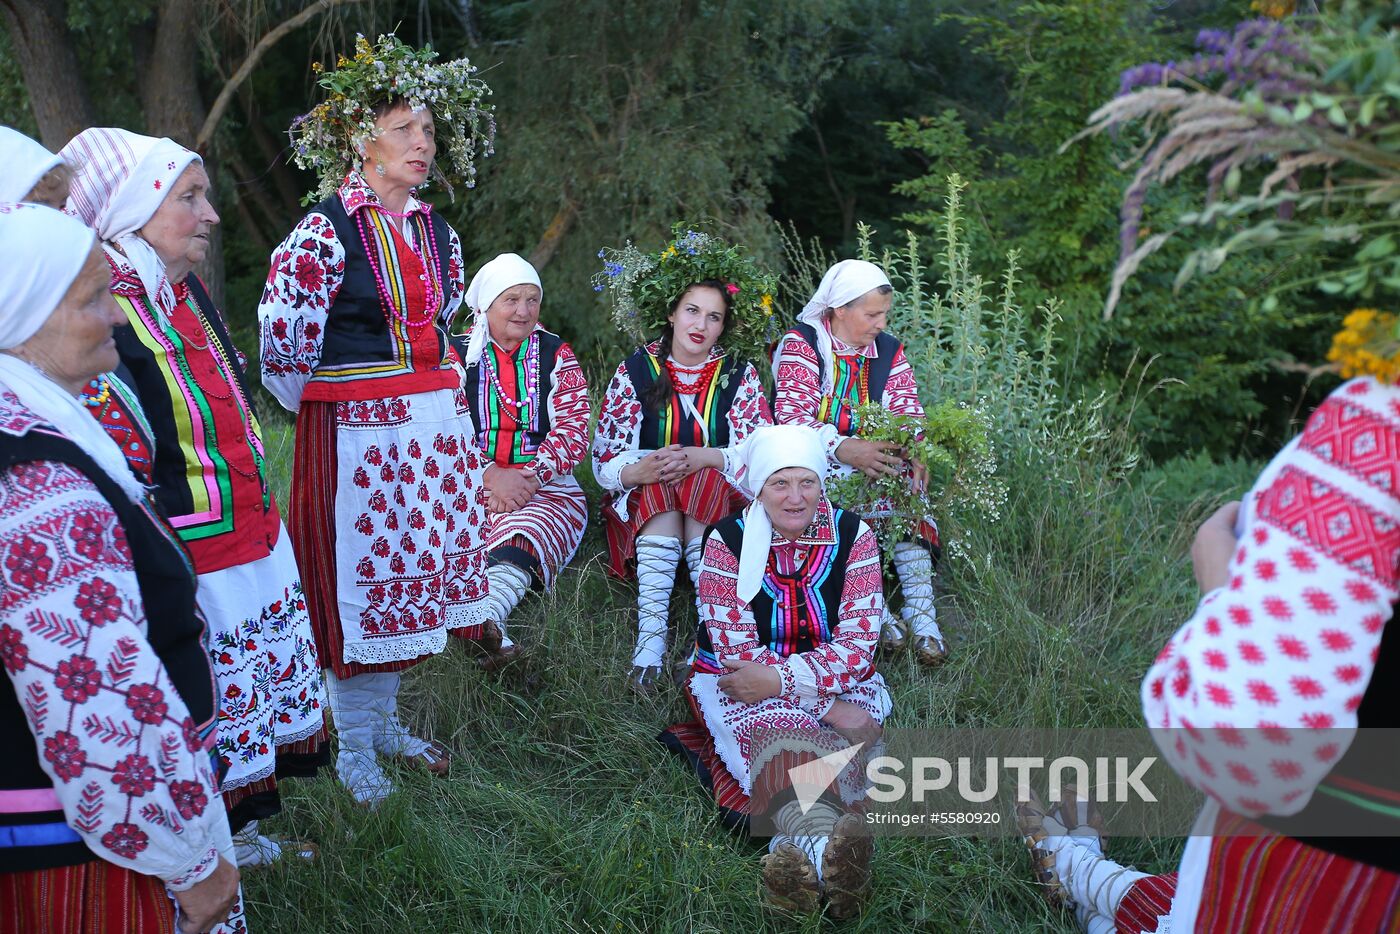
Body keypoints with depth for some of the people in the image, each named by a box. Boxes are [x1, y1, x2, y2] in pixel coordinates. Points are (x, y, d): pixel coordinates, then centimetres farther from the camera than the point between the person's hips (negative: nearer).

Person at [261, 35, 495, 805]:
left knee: (413, 569, 13)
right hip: (354, 432, -7)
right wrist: (327, 408, 1)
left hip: (435, 424, 7)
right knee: (357, 579, 2)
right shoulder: (324, 233, -11)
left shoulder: (437, 233, 10)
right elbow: (280, 344, -10)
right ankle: (354, 748, 18)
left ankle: (385, 721, 31)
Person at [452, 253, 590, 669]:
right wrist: (492, 476, -15)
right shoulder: (458, 355, 11)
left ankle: (486, 615, -63)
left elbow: (574, 432, 2)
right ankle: (490, 633, -57)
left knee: (527, 533, -37)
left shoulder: (558, 356, 12)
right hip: (472, 488, 1)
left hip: (547, 489, -1)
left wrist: (528, 478, -14)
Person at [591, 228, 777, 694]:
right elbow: (605, 460, -4)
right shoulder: (635, 370, 1)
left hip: (722, 502, 0)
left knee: (700, 482, -32)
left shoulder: (738, 374, 2)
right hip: (643, 507, 0)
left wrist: (706, 458, -24)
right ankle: (651, 634, -42)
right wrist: (640, 470, -27)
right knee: (659, 486, -32)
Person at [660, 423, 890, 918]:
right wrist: (826, 706, -23)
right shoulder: (727, 540, -8)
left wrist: (782, 678, -26)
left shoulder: (852, 535, -4)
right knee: (781, 729, -37)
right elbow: (737, 651, -15)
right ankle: (825, 842, -62)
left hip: (838, 679, 3)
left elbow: (858, 645, -10)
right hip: (738, 684, -2)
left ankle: (795, 846, -55)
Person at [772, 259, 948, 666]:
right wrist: (845, 450, -35)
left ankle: (919, 606, -33)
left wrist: (912, 453, -21)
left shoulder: (889, 351, 10)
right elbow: (791, 421, -19)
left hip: (872, 462, 4)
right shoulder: (800, 344, -7)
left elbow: (910, 414, 3)